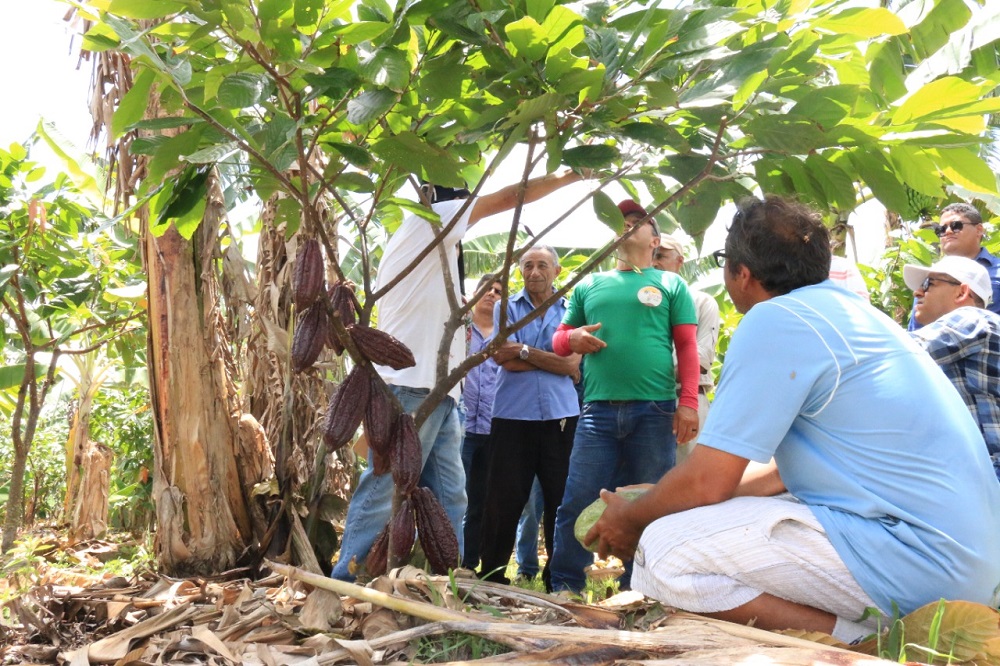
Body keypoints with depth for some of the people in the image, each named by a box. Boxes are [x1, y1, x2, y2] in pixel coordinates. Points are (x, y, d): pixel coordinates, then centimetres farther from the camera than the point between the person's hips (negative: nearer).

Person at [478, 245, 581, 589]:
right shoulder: (506, 308, 8)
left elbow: (572, 365, -5)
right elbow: (505, 359, -6)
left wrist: (524, 351, -8)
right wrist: (553, 359, -6)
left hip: (560, 416, 1)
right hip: (512, 417, 0)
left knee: (560, 499, 6)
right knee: (504, 499, 3)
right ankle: (491, 575, 15)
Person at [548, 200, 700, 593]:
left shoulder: (670, 283, 12)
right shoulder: (589, 285, 20)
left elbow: (687, 347, 5)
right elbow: (559, 340, 21)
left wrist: (689, 402, -7)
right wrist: (573, 339, -4)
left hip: (655, 410, -1)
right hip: (598, 409, 2)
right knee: (578, 501, -2)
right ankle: (564, 587, 9)